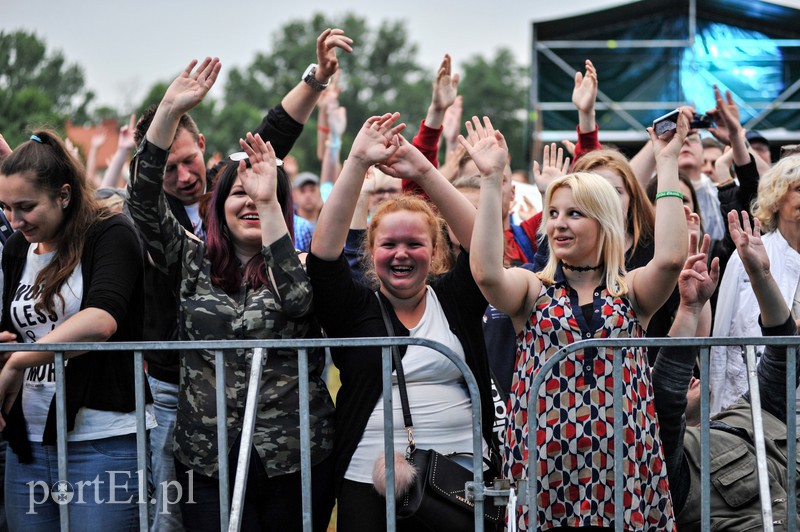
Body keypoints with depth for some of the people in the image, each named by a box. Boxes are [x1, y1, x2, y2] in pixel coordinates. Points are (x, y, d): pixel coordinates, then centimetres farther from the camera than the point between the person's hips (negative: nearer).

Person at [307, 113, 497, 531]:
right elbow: (324, 251, -7)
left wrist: (423, 171, -10)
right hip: (369, 481, -1)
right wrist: (358, 163, -13)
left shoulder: (454, 300, 10)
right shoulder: (353, 308, 6)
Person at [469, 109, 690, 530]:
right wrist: (491, 180, -16)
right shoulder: (533, 290, 6)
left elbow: (670, 257, -13)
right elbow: (486, 272, -15)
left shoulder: (631, 292, 7)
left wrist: (667, 163, -10)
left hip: (622, 459, 0)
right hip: (547, 461, 0)